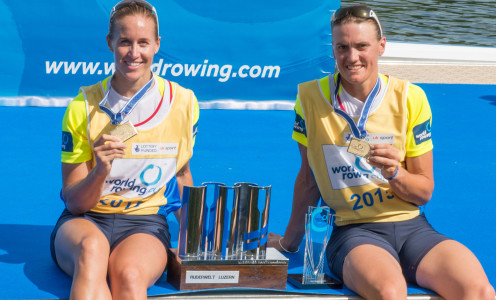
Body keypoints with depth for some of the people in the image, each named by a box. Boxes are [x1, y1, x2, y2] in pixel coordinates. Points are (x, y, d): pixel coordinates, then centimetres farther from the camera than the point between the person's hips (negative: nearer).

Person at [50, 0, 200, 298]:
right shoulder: (84, 107, -2)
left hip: (146, 221, 0)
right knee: (91, 247, -39)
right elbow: (74, 203, -2)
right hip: (85, 220, 1)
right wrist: (99, 172, -23)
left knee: (129, 274, -39)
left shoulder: (182, 102, 1)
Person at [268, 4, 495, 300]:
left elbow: (424, 192, 7)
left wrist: (395, 173, -15)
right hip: (352, 231, -2)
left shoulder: (410, 98, 2)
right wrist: (290, 240, 21)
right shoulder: (311, 97, 0)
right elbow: (309, 175, 13)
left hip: (411, 225, 2)